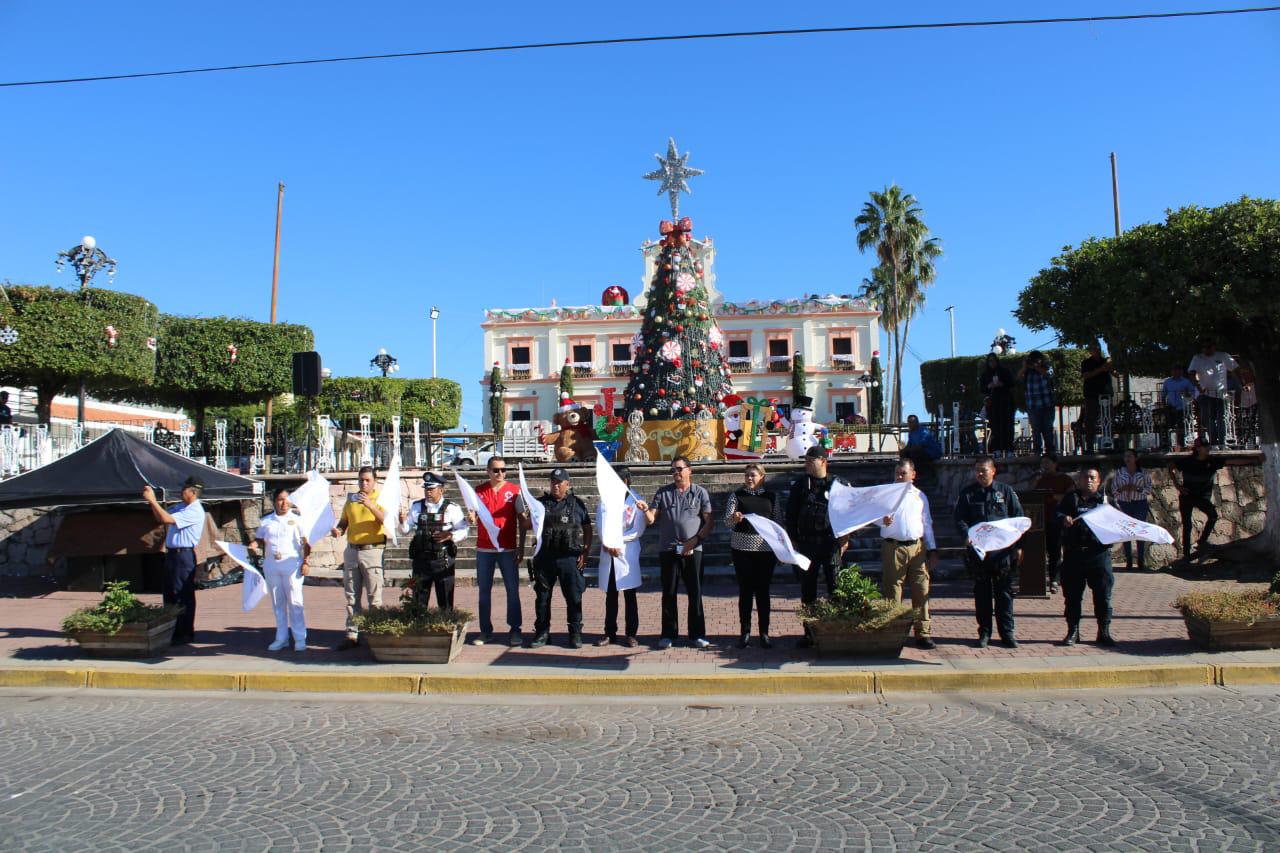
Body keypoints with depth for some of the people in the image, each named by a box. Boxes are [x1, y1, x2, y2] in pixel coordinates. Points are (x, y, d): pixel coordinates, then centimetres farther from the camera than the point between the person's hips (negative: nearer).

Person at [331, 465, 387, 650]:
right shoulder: (351, 499, 14)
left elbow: (386, 520, -16)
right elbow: (344, 521, 21)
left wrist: (370, 505, -29)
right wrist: (338, 530, -1)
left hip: (372, 551, -5)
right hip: (351, 551, 5)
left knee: (374, 597, -4)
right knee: (351, 596, 8)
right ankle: (352, 635, 14)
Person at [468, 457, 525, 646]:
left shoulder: (514, 490, 0)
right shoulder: (479, 491, 6)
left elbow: (522, 520, 2)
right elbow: (473, 518, 6)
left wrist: (521, 547, -4)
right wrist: (471, 518, -19)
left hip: (508, 549, -2)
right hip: (484, 549, 2)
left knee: (513, 590, 0)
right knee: (484, 590, 7)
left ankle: (515, 630, 8)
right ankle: (486, 630, 16)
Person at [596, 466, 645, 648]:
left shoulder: (635, 503, 1)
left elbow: (638, 531, -6)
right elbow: (600, 526, 2)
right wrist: (609, 544, -14)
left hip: (628, 554, -3)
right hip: (608, 556, 3)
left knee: (630, 596, 0)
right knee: (610, 595, 8)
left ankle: (631, 634, 5)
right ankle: (610, 633, 14)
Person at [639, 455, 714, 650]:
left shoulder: (700, 493, 4)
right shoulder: (663, 492, 8)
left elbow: (708, 522, 0)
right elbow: (652, 519, 2)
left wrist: (694, 541, -12)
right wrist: (645, 510, -19)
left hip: (692, 550, -1)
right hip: (668, 550, 1)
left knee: (695, 593, 2)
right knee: (669, 593, 6)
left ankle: (697, 635, 11)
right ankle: (668, 634, 15)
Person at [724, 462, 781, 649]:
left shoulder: (771, 496, 7)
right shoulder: (737, 495, 4)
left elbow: (778, 522, 9)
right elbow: (727, 520, -4)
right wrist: (734, 518, -27)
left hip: (766, 547, 1)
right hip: (742, 547, 0)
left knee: (763, 590, 4)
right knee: (745, 590, 3)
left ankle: (764, 633, 10)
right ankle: (745, 632, 9)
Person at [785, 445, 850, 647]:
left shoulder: (838, 484, 3)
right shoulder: (800, 485, 8)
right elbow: (791, 514, 10)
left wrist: (845, 538, -3)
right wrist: (793, 539, 4)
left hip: (832, 542, -2)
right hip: (807, 543, 2)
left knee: (836, 588, -1)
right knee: (807, 589, 6)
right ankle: (809, 632, 14)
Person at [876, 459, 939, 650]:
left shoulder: (920, 496, 16)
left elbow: (927, 524, 19)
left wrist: (932, 550, 15)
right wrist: (883, 520, -27)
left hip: (918, 547, 3)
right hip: (893, 547, -3)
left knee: (921, 590, 2)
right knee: (892, 591, -1)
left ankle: (922, 633, 9)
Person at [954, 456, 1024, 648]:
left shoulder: (1006, 491, 7)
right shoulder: (967, 493, 7)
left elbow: (1018, 518, 7)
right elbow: (959, 519, 3)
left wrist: (1018, 546, 1)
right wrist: (968, 535, -17)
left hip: (1003, 550, 0)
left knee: (1004, 591, 4)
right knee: (981, 592, 6)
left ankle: (1007, 632, 13)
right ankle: (984, 632, 14)